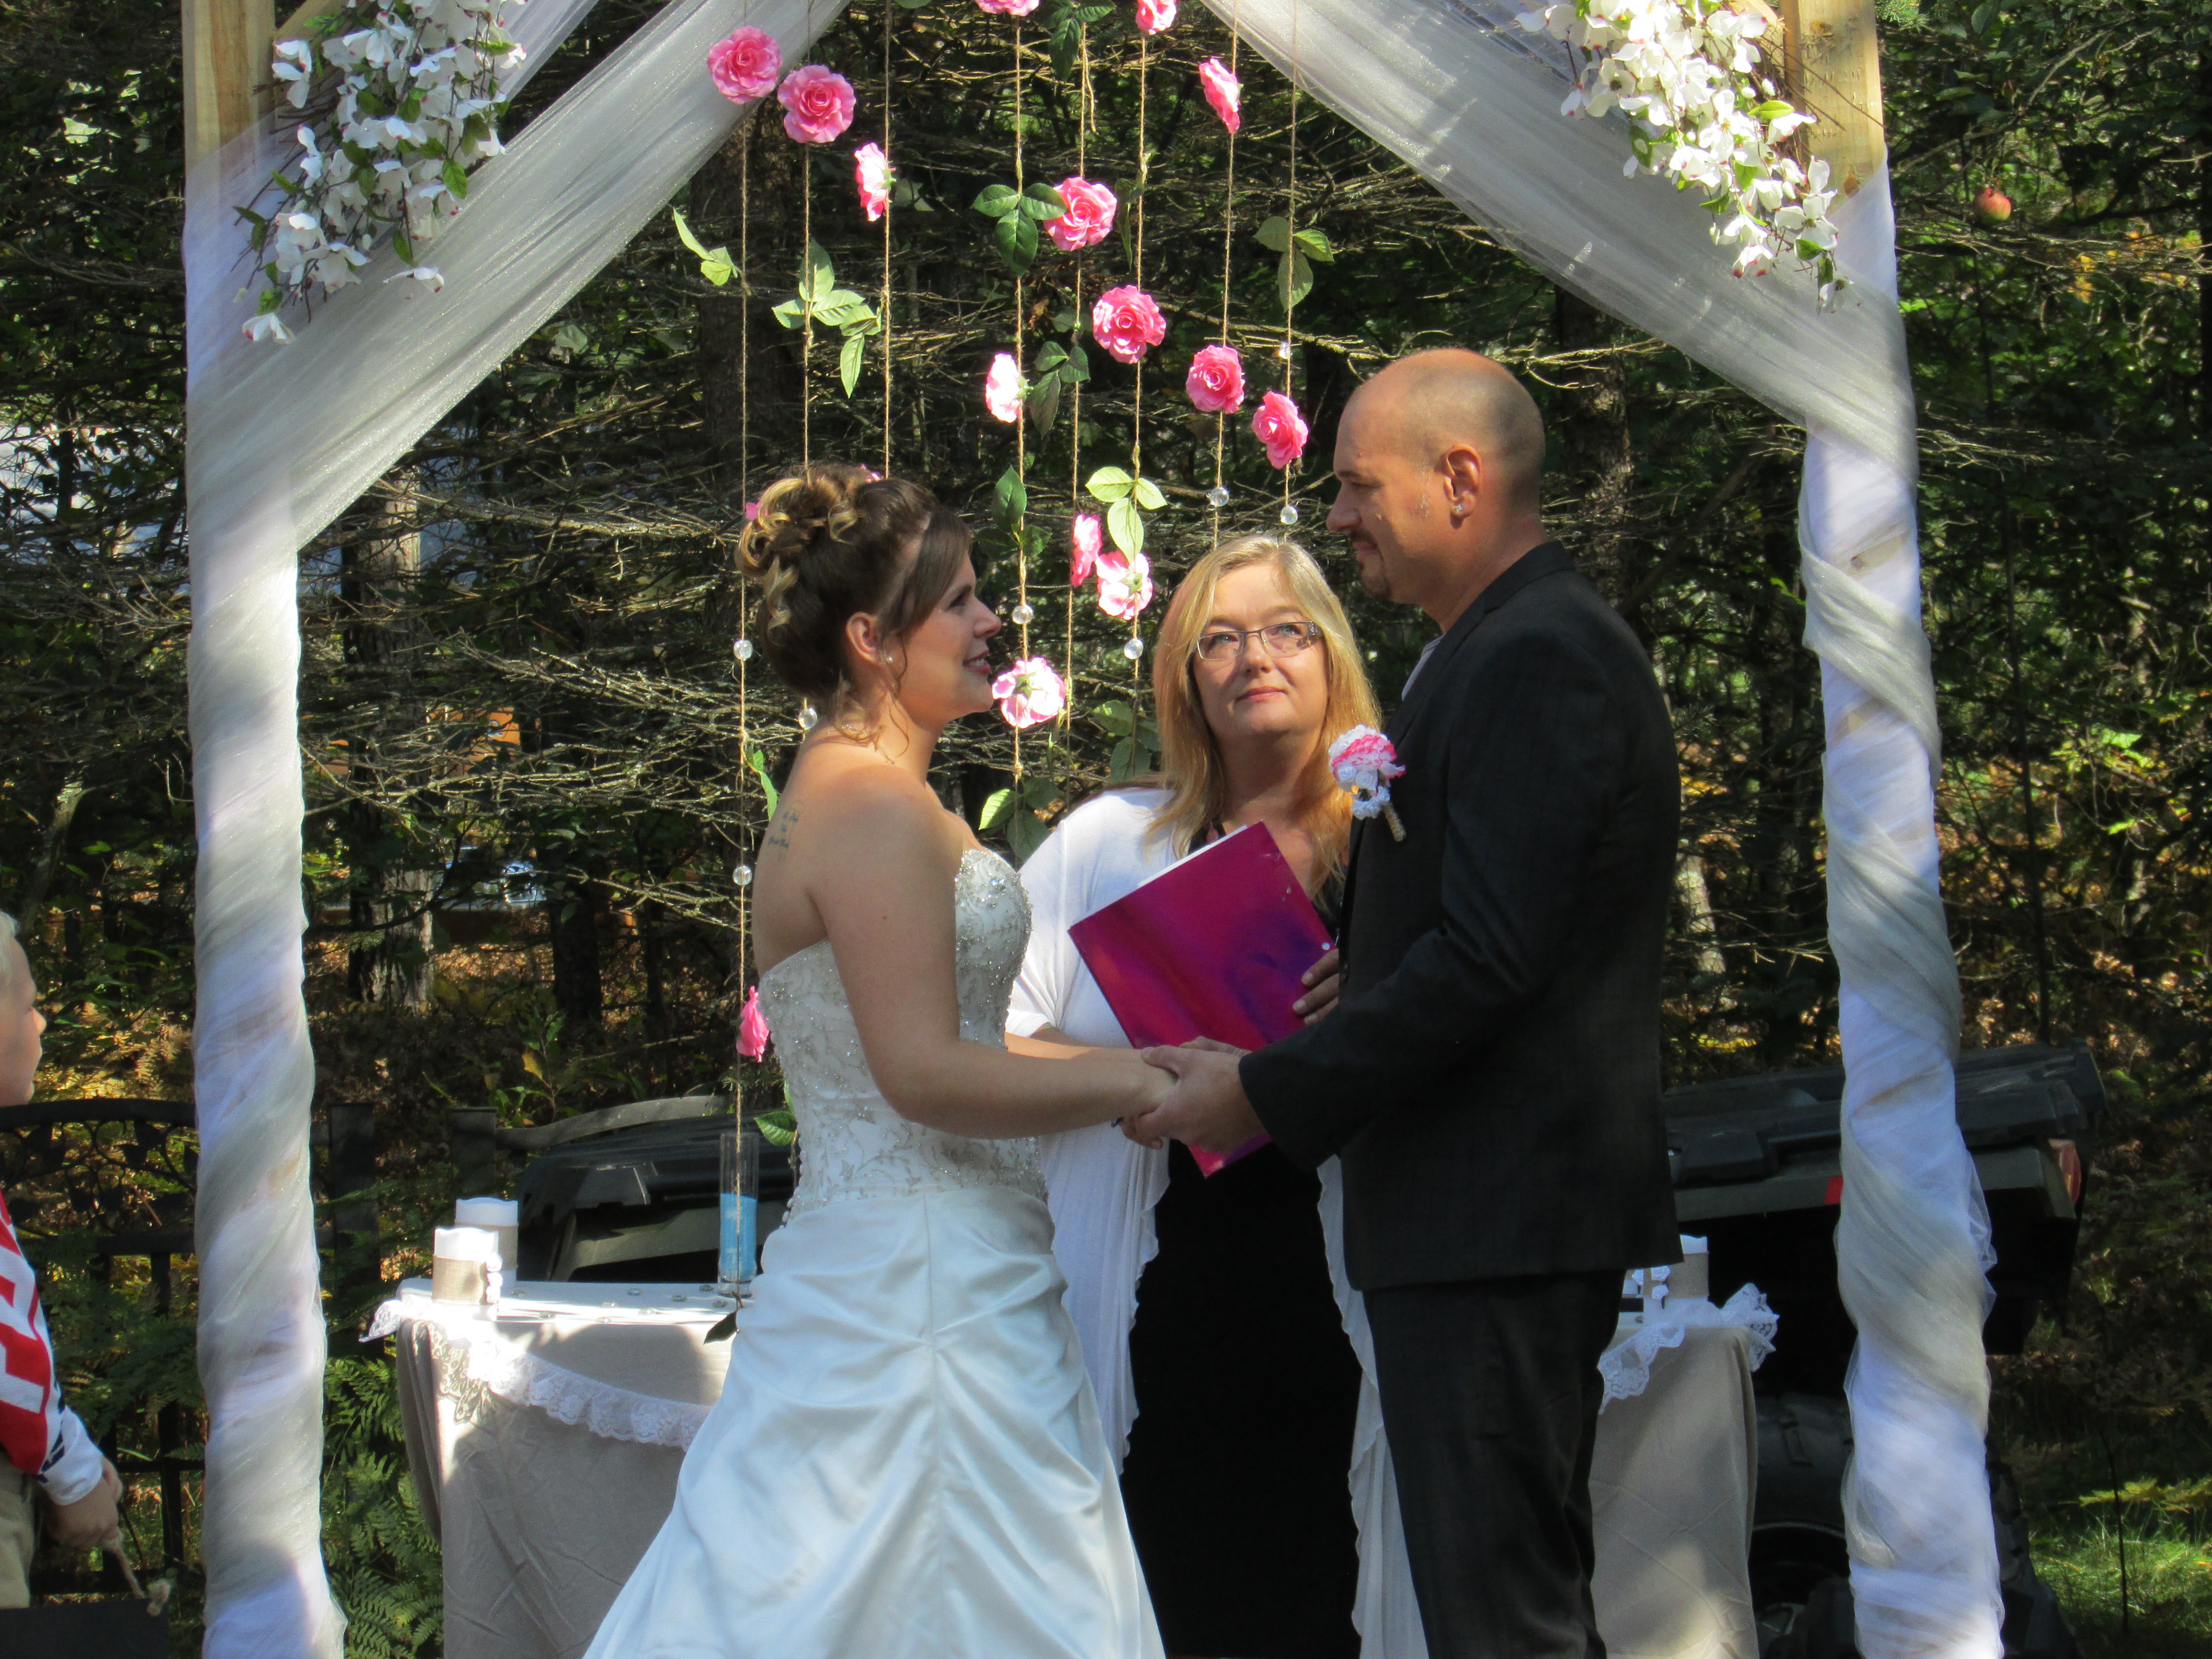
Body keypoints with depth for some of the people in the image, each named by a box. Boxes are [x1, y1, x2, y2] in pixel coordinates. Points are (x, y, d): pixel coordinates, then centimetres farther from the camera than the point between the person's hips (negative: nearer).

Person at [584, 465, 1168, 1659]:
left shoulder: (854, 792, 16)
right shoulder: (875, 809, -16)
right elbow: (926, 1073, -21)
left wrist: (1135, 1063, 13)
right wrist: (1139, 1085, -14)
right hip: (925, 1290, -10)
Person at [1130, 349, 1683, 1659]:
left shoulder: (1535, 661, -16)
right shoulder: (1531, 644, 18)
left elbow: (1485, 962, -23)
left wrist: (1267, 1093, -16)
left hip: (1496, 1223, -11)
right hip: (1508, 1217, 11)